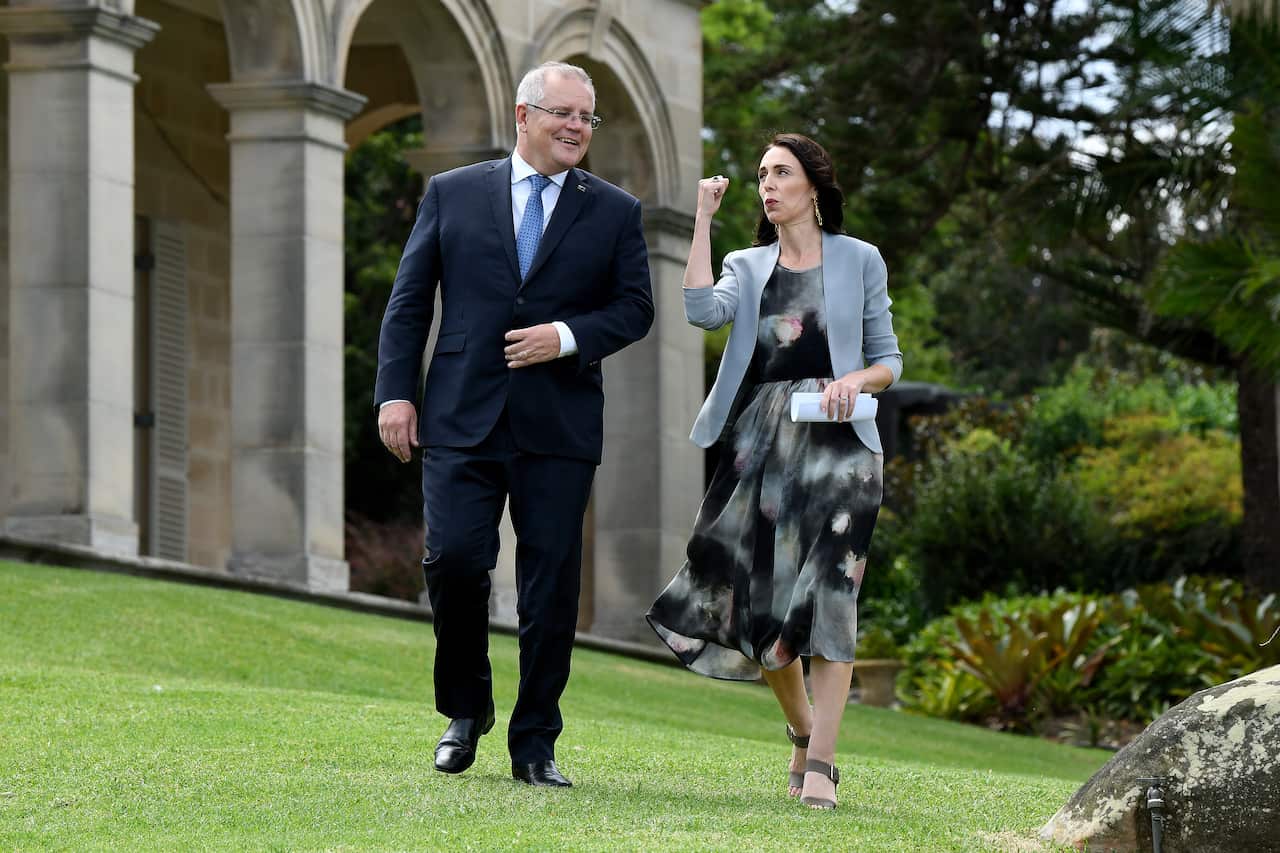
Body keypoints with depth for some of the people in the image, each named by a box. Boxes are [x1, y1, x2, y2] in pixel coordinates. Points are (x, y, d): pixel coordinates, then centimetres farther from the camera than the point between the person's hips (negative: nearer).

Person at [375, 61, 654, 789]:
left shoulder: (614, 213, 10)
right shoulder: (454, 195, 8)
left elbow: (635, 309, 7)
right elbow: (409, 301, 7)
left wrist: (568, 336, -10)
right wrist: (397, 392, -2)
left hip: (560, 428, 1)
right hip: (463, 420, -1)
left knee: (552, 587, 0)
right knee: (455, 559, -11)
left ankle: (536, 746, 9)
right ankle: (465, 708, 14)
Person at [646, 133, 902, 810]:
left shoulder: (858, 260, 9)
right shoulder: (747, 266, 13)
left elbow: (888, 359, 11)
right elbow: (703, 311, -8)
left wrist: (856, 381, -11)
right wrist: (703, 220, -4)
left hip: (834, 441, -3)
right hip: (759, 442, 3)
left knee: (827, 593, -13)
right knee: (757, 598, 1)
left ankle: (821, 766, -16)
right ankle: (802, 734, 25)